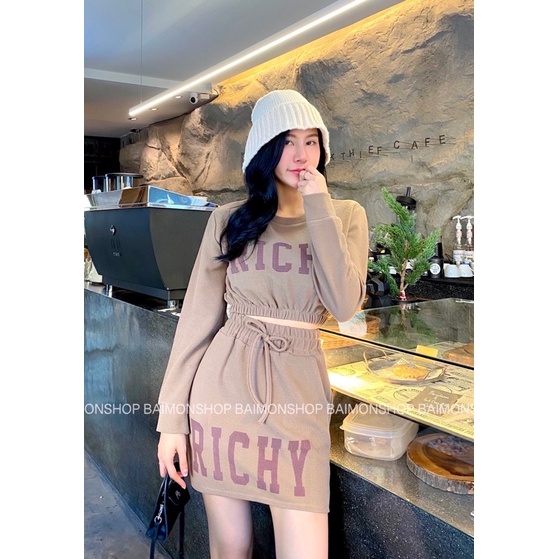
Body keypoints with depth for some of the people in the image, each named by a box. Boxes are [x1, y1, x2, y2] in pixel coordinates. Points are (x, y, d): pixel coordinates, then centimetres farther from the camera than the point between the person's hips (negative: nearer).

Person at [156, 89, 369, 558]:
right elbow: (199, 318, 3)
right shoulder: (229, 219, 3)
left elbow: (344, 305, -12)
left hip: (298, 392, 0)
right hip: (223, 385, 1)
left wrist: (318, 207, -11)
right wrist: (172, 415, 2)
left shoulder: (346, 215, 4)